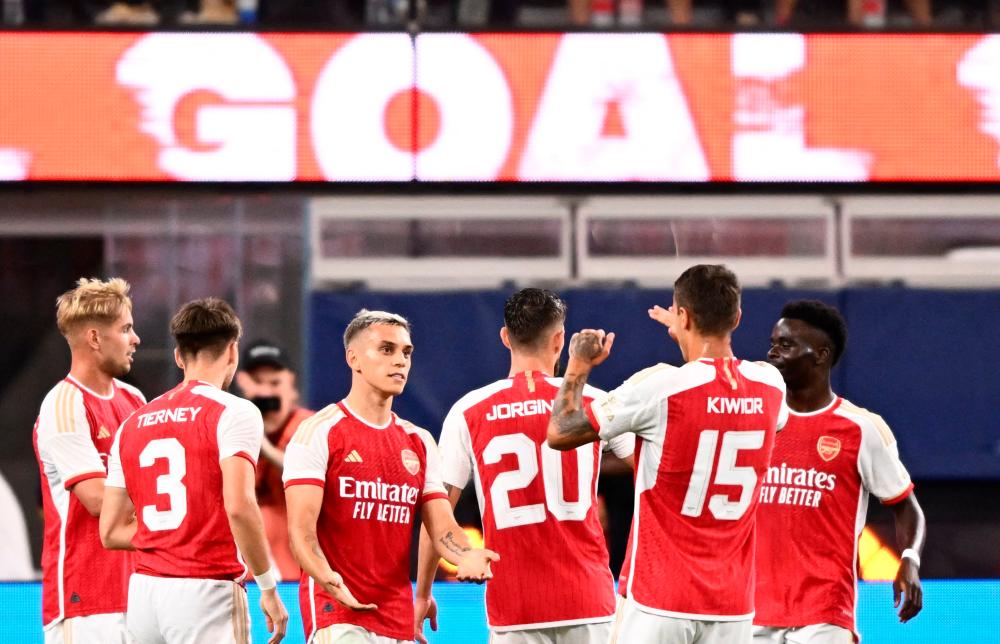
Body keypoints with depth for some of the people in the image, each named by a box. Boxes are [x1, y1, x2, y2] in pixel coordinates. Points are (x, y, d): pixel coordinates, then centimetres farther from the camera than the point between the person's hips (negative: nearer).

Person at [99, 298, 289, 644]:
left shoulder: (132, 425, 14)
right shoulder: (233, 412, -5)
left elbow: (111, 532, 14)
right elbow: (238, 506, -18)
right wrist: (269, 588, -11)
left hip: (143, 591, 6)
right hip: (206, 591, -6)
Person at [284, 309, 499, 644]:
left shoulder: (419, 442, 15)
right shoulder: (319, 431, -4)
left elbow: (442, 528, 8)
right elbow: (301, 526, -12)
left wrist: (466, 556, -16)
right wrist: (327, 578, -32)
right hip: (337, 611, -6)